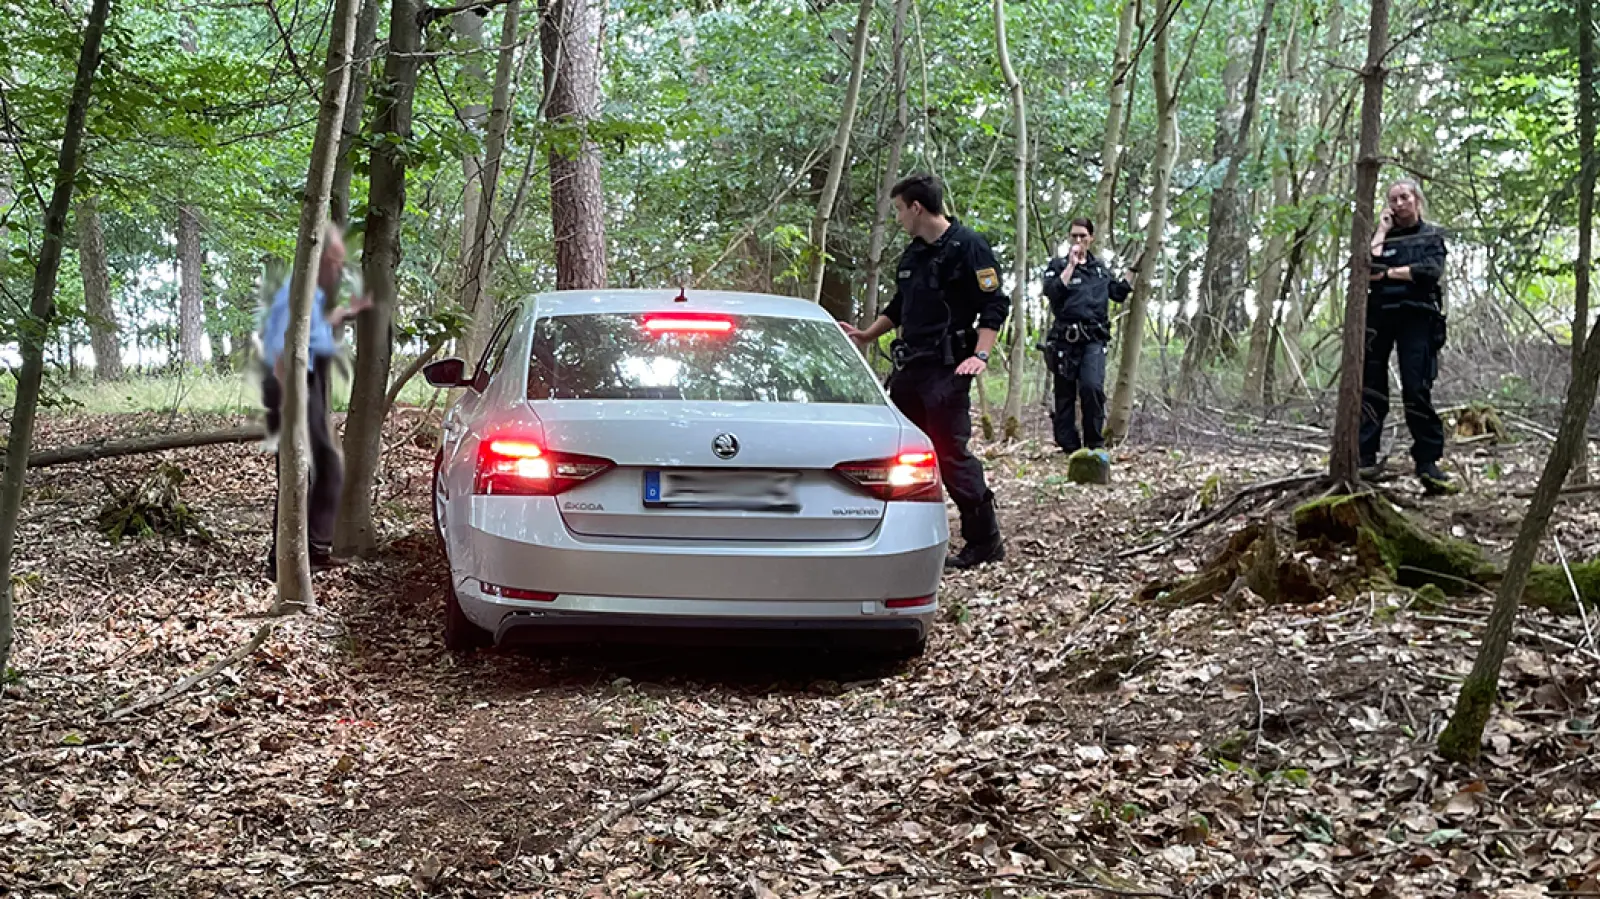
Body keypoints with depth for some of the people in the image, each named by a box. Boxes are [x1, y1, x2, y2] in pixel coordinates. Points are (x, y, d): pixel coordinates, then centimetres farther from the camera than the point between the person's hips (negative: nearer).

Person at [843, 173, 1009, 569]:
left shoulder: (967, 247, -8)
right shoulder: (912, 254, 17)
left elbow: (995, 305, -12)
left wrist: (980, 355, -22)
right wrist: (866, 335, 24)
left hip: (947, 369, -9)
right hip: (910, 365, 9)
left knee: (951, 454, -11)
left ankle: (984, 540, -3)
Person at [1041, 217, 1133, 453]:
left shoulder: (1099, 267, 15)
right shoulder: (1058, 265, 4)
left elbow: (1118, 292, 25)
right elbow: (1052, 292, -14)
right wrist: (1071, 265, -13)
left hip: (1094, 338, 1)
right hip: (1065, 338, -1)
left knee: (1092, 387, -20)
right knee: (1065, 393, 2)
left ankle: (1095, 443, -9)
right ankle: (1069, 446, 9)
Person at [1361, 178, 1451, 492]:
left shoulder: (1431, 235, 13)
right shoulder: (1383, 235, 18)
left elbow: (1431, 270, -6)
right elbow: (1366, 266, 0)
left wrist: (1388, 273, -6)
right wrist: (1382, 231, 3)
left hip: (1416, 316, -2)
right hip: (1379, 314, 2)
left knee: (1417, 389, -11)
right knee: (1370, 387, -4)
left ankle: (1427, 461, -10)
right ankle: (1365, 457, -5)